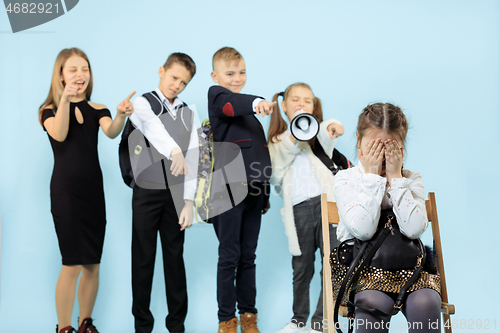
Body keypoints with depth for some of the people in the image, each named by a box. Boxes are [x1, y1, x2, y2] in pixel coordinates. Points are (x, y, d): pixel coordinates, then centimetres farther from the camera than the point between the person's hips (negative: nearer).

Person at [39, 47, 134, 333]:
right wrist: (66, 99, -31)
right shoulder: (50, 110, 0)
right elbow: (59, 135, -20)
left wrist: (121, 116, -35)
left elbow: (111, 132, -14)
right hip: (65, 191, -3)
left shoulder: (97, 110, 7)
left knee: (93, 264, 8)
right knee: (72, 264, -7)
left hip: (94, 191, 4)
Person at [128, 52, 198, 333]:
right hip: (146, 193, -3)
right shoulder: (143, 103, -3)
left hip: (176, 195, 3)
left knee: (175, 257, 8)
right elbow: (154, 127, -27)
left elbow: (193, 158, 4)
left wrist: (189, 201, -3)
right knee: (143, 258, 5)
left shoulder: (188, 114, 10)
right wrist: (174, 151, -47)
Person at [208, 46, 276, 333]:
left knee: (248, 256, 12)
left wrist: (266, 191, 20)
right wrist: (257, 102, -47)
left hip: (254, 191, 6)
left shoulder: (250, 110, 21)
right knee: (230, 256, 0)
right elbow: (230, 104, -27)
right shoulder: (217, 95, -1)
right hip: (229, 190, -6)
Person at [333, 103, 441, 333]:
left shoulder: (411, 180, 7)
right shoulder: (345, 179, 1)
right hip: (361, 266, -2)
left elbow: (414, 229, -13)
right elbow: (363, 230, -17)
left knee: (425, 303, -30)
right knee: (373, 303, -35)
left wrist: (395, 176, -9)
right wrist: (372, 176, -12)